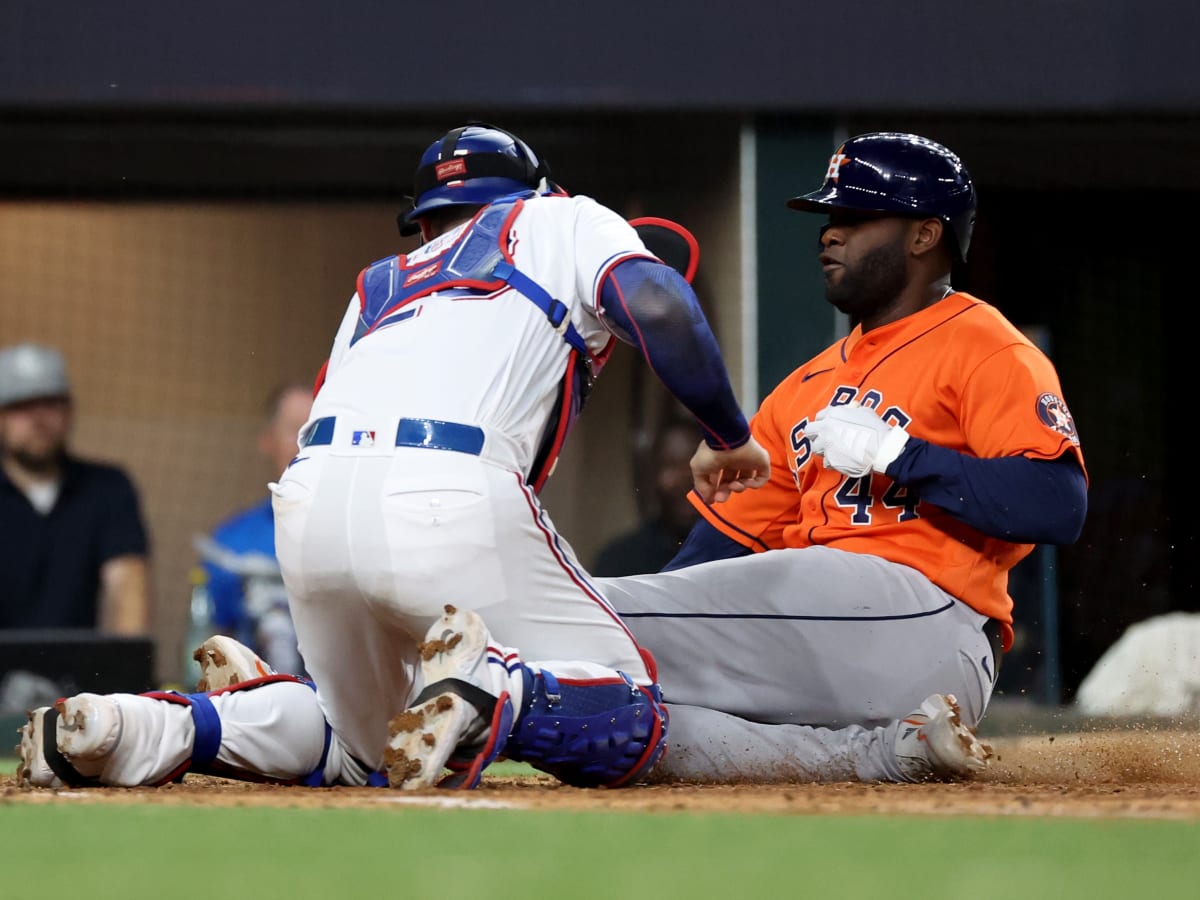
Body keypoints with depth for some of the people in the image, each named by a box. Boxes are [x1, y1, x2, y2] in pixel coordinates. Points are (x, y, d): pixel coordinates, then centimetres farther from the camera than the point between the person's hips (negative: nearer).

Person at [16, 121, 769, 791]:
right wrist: (729, 438, 15)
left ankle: (161, 728, 0)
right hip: (454, 500, -5)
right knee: (631, 725, 5)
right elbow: (660, 308, 4)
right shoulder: (563, 222, 24)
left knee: (366, 750, 24)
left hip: (307, 500, 6)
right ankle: (492, 689, -27)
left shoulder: (379, 283, 36)